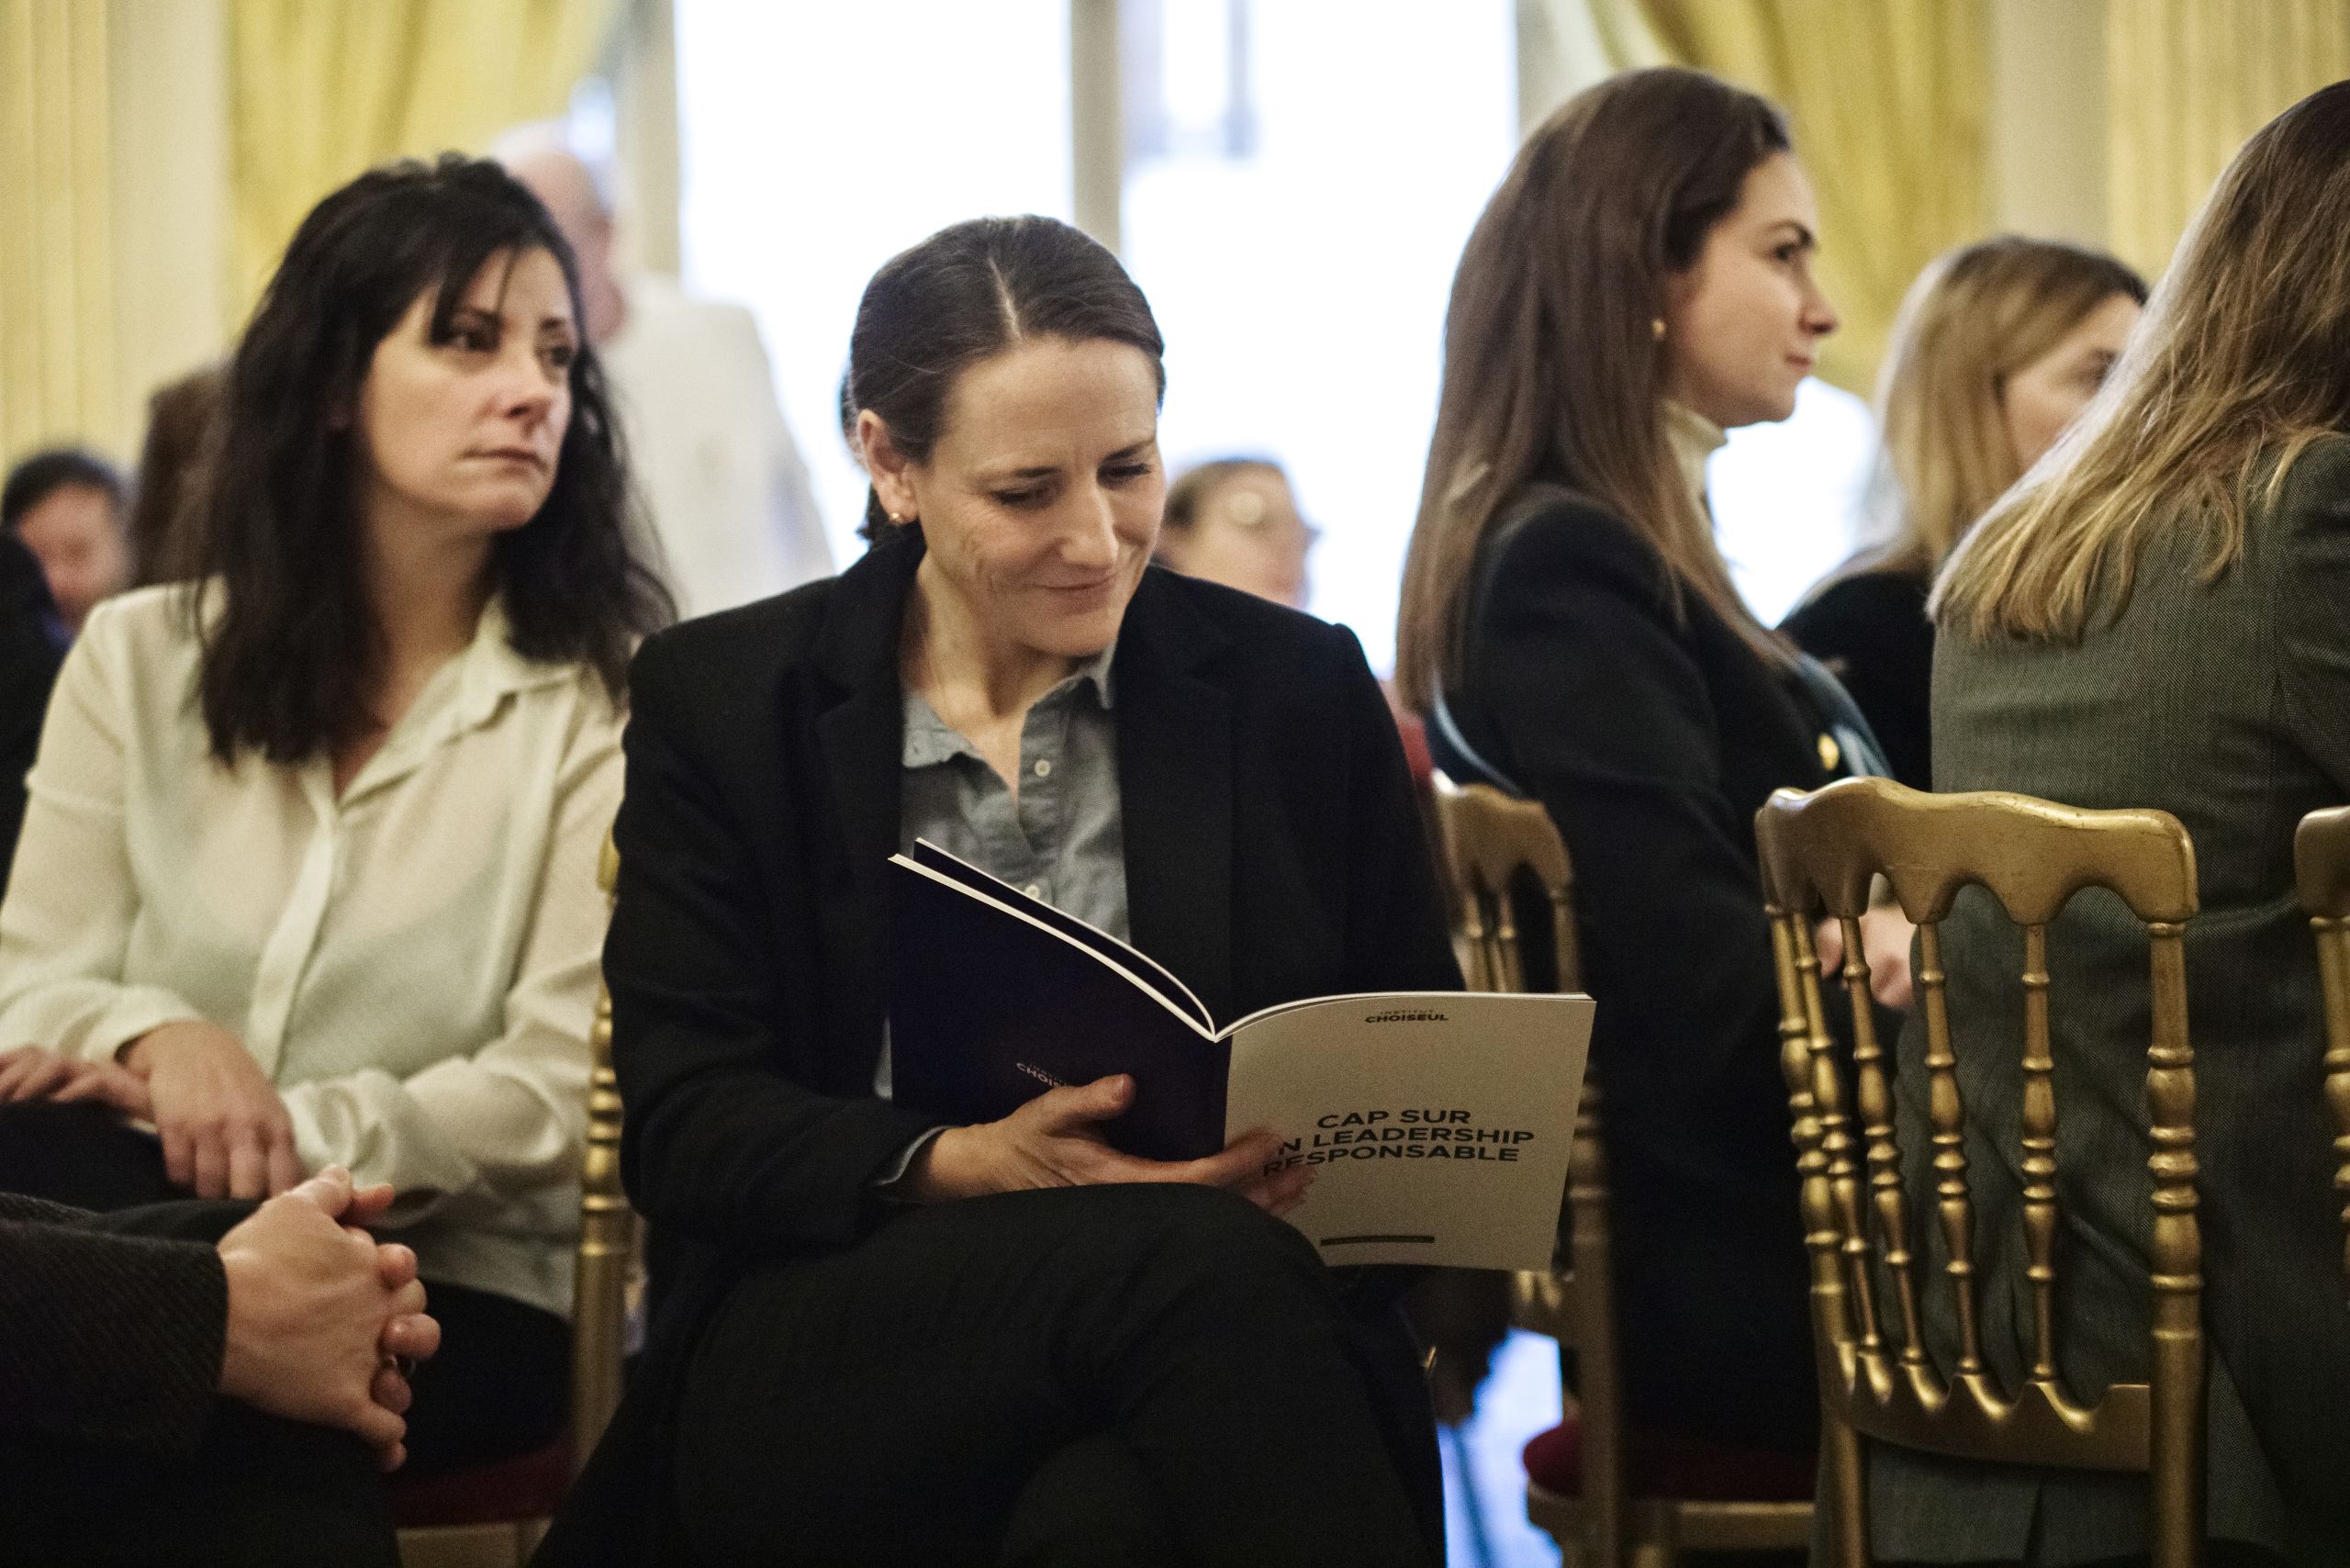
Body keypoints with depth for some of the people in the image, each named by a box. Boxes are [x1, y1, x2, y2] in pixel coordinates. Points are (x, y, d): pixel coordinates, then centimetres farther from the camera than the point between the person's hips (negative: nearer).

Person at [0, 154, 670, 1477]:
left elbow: (564, 1086, -6)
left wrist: (303, 1140, -20)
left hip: (460, 1283, -4)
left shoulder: (608, 702, 2)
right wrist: (154, 1037, -16)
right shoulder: (141, 660, 12)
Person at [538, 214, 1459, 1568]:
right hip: (815, 1383, 0)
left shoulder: (1300, 688, 12)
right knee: (1195, 1259, -34)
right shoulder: (720, 699, 9)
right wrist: (956, 1168, -20)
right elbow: (683, 1126, 1)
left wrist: (1332, 1174, -11)